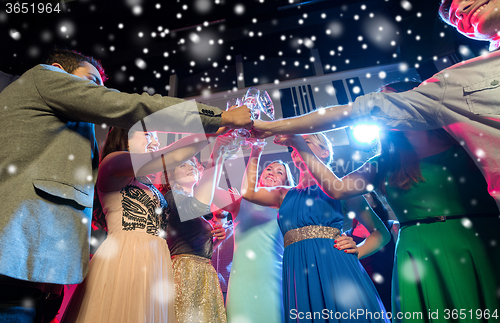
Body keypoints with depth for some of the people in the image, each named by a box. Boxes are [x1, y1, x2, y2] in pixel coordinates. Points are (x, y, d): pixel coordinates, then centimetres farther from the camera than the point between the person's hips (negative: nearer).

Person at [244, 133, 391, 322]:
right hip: (297, 273, 3)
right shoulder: (286, 195, 19)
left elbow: (381, 232, 8)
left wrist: (357, 251, -11)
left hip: (334, 268, -2)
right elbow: (249, 192, 8)